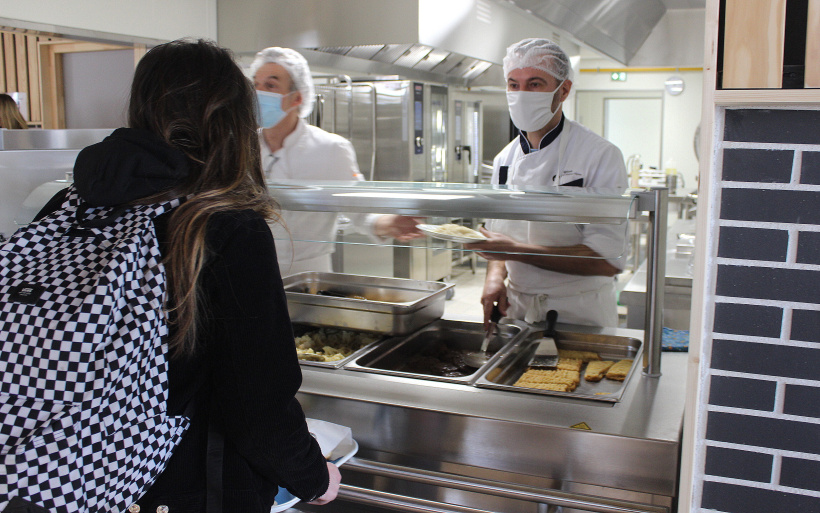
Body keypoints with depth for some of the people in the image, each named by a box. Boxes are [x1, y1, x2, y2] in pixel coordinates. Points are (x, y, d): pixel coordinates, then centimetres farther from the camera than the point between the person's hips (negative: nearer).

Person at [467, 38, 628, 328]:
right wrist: (496, 274, -7)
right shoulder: (504, 161, 6)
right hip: (516, 310, 4)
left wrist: (517, 251, -22)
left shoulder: (601, 156, -12)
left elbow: (607, 260, -19)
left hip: (579, 315, -4)